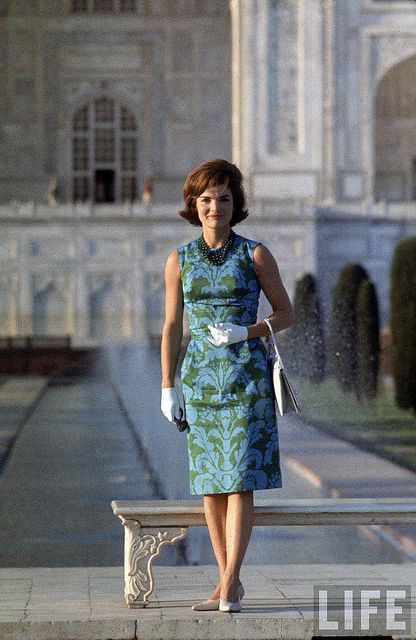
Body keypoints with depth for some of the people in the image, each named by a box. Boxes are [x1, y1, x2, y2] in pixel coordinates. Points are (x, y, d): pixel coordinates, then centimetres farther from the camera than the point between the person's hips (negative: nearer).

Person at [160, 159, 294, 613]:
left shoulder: (255, 254, 0)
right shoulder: (179, 260, 6)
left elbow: (286, 313, 4)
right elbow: (171, 327, 9)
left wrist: (246, 332, -13)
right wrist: (167, 388, 5)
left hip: (247, 377, -3)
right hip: (199, 378, 3)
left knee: (240, 480, -10)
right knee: (209, 483, 4)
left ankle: (228, 586, -11)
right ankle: (230, 582, 13)